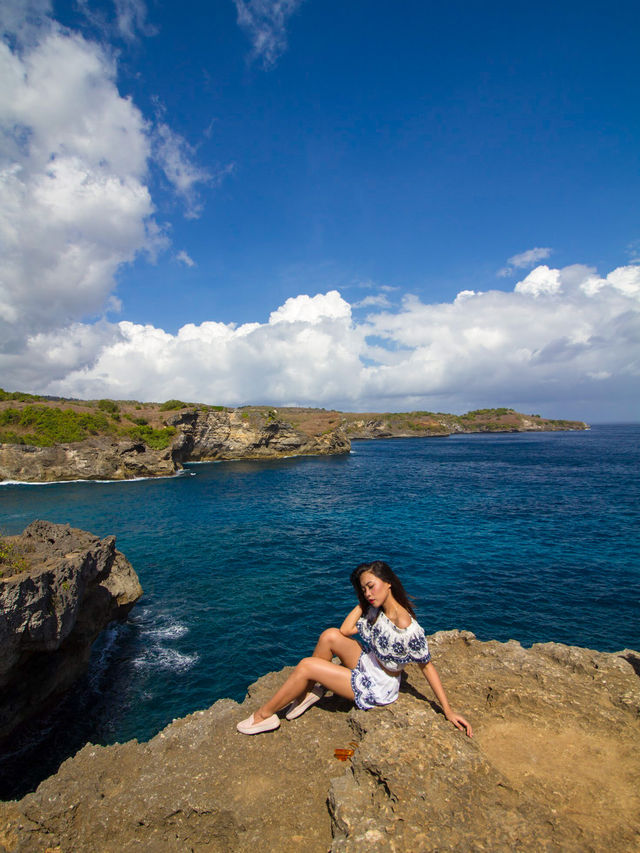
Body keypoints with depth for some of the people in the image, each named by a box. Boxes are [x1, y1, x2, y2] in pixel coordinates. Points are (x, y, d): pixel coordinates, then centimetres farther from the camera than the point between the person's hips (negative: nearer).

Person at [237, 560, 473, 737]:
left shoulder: (410, 630, -28)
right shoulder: (376, 611, -6)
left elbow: (427, 666, -17)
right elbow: (345, 630, -3)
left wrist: (448, 710, -12)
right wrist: (362, 602, -6)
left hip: (378, 688, -7)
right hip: (367, 665, 7)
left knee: (306, 666, -13)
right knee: (330, 635, -15)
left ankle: (265, 714, 7)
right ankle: (308, 691, 2)